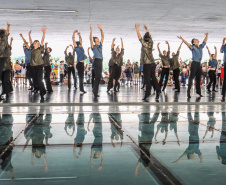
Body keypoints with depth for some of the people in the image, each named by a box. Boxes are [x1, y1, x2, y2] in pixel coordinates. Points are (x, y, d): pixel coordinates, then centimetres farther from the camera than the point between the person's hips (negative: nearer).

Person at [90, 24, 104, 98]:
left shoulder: (100, 46, 15)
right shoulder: (93, 47, -1)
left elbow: (103, 37, 13)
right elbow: (90, 39, -13)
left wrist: (101, 30, 4)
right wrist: (91, 31, -22)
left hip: (100, 62, 7)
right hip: (96, 62, -7)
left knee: (98, 77, 10)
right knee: (98, 77, -10)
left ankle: (95, 90, 18)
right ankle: (95, 92, -7)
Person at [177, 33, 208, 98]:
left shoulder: (201, 46, 15)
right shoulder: (193, 47, -3)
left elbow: (205, 41, 29)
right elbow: (187, 44, -18)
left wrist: (207, 35, 34)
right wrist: (182, 39, -31)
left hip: (199, 64, 6)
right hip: (194, 64, -6)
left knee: (198, 78, 11)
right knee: (191, 77, -8)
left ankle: (198, 92, 18)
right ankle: (188, 92, -9)